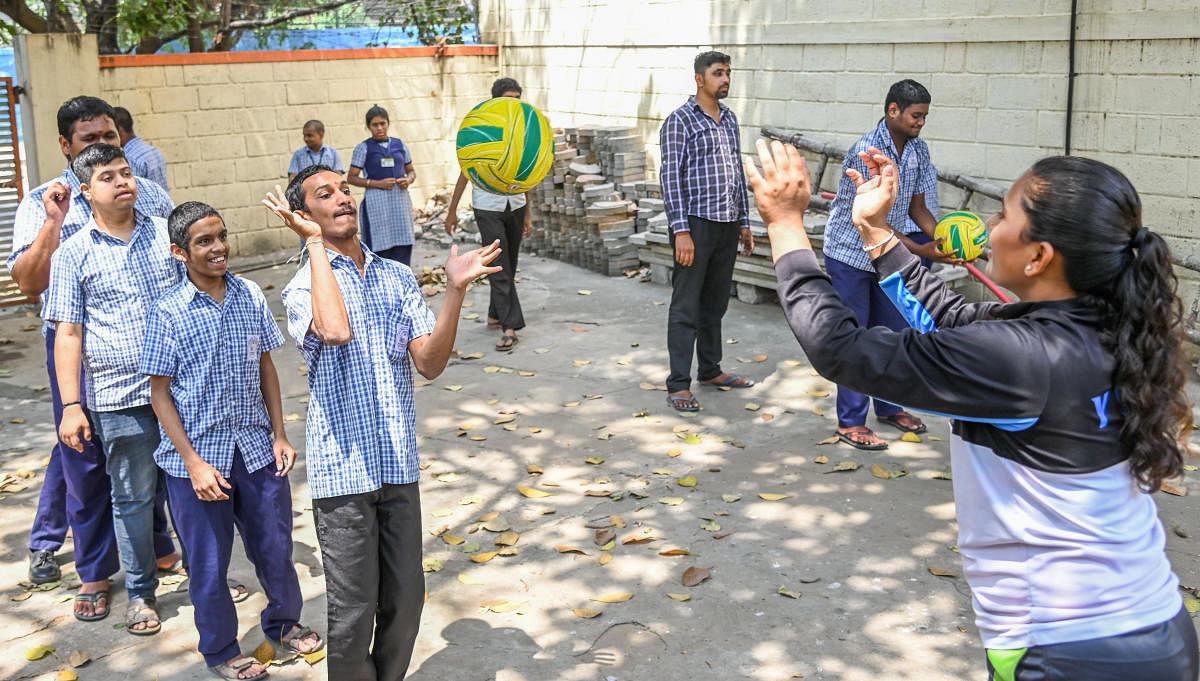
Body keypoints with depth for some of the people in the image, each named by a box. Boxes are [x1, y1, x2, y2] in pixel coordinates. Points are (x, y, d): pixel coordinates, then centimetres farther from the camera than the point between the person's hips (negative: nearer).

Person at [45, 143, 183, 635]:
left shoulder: (167, 234, 6)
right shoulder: (73, 254, 1)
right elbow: (68, 333, 0)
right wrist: (71, 405, -6)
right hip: (118, 397, -2)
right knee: (133, 497, 8)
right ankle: (140, 593, 24)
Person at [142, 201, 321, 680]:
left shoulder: (251, 296, -1)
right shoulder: (169, 313, -12)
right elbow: (160, 393, -9)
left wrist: (280, 436, 5)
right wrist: (194, 463, -13)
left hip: (256, 448, 3)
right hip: (199, 457, -3)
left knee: (275, 546, 15)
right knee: (209, 561, 11)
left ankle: (283, 621, 41)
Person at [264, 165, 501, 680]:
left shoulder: (398, 278, 8)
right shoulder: (303, 288, -7)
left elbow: (429, 363, -1)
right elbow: (335, 330, -31)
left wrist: (455, 291, -14)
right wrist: (315, 242, -19)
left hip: (398, 465, 5)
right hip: (344, 469, -4)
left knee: (405, 599, 15)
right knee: (354, 610, 6)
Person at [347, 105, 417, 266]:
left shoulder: (399, 145, 11)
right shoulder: (364, 148, 1)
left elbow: (411, 171, 21)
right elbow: (352, 178, -1)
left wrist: (408, 180, -3)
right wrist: (378, 183, -13)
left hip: (400, 200, 4)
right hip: (376, 202, -4)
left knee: (402, 248, 1)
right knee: (380, 249, -7)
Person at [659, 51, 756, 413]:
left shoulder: (729, 119, 14)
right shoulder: (680, 121, -7)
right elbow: (671, 177, -12)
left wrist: (744, 223, 16)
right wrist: (681, 231, -18)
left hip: (727, 225, 7)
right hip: (696, 223, -7)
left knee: (715, 303, 15)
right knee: (686, 307, -4)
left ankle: (710, 370, 28)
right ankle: (678, 385, 0)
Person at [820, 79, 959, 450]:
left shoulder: (918, 150, 1)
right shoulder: (866, 151, -24)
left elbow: (917, 207, 6)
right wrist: (918, 249, -31)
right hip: (851, 255, -7)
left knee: (893, 332, 14)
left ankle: (888, 406, 30)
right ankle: (850, 422, 5)